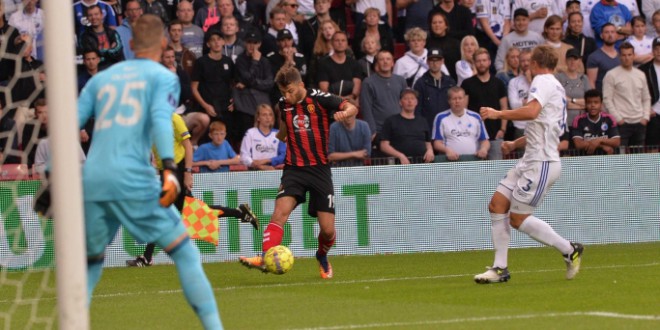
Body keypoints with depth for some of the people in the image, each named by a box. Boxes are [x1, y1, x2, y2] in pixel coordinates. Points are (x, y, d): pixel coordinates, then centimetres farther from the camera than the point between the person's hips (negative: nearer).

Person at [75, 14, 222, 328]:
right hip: (133, 180, -4)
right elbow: (161, 119, -10)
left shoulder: (101, 78, 22)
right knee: (185, 252, 3)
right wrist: (169, 169, -21)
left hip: (92, 181, 4)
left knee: (90, 264, 21)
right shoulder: (164, 77, 9)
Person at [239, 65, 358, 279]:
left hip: (319, 169, -2)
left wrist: (344, 113, -33)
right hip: (294, 168, 2)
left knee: (328, 229, -2)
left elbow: (352, 108, -14)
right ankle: (265, 258, -34)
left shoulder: (319, 99, -7)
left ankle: (322, 257, 30)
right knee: (281, 211, -24)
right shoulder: (283, 104, 7)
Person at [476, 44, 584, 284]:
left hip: (541, 162, -10)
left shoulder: (543, 81, -8)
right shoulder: (554, 86, 23)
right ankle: (500, 268, 3)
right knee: (497, 205, 3)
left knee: (518, 219, -8)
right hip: (531, 160, 10)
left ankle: (570, 250, 3)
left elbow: (531, 111, -27)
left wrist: (498, 114, -20)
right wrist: (516, 144, 39)